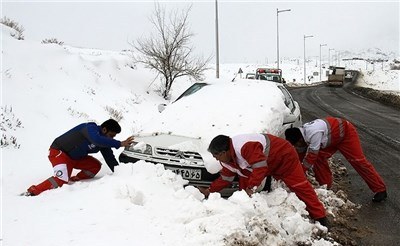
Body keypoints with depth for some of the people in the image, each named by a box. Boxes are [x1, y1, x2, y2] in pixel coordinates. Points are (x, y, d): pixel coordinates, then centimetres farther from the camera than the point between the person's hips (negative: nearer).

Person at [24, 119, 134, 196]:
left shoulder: (104, 141, -2)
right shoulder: (91, 128, -26)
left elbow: (110, 159, 0)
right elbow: (97, 140, -48)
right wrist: (119, 144, -46)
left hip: (75, 157, 8)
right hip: (59, 152, -8)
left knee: (95, 166, -6)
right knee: (61, 180, -25)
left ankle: (74, 181, 4)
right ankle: (32, 191, -13)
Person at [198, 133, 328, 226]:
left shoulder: (245, 147, -39)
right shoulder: (228, 160, -5)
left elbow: (260, 167, -40)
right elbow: (225, 178, 6)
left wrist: (252, 187, -34)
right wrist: (210, 190, 3)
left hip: (284, 157, -9)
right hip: (269, 164, 9)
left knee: (300, 186, -8)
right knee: (244, 181, 1)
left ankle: (320, 217, 1)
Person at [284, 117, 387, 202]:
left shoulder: (314, 133, -40)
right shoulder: (301, 134, -11)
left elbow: (311, 156, -35)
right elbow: (300, 155, 1)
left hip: (346, 133, -8)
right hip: (332, 139, 8)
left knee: (358, 160, -9)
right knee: (319, 158, -6)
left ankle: (380, 190, 1)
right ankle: (325, 187, 7)